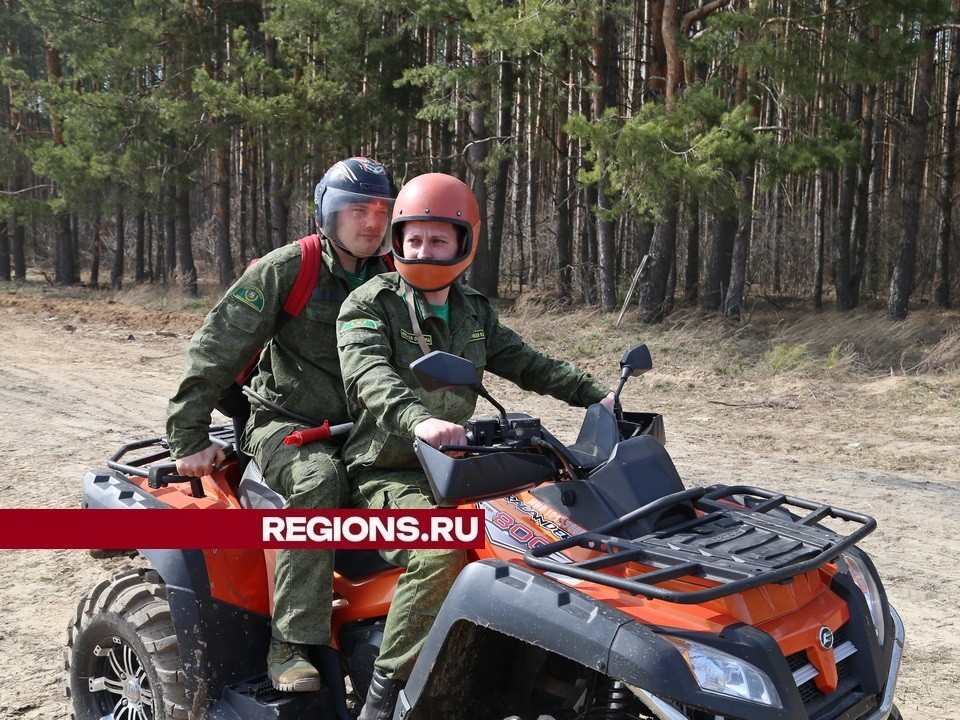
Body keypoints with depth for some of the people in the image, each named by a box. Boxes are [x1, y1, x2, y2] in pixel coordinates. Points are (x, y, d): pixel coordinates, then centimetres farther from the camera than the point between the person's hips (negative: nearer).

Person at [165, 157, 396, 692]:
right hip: (287, 424, -5)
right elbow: (216, 349, -8)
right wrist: (189, 437, -12)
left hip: (364, 429, 5)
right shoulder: (286, 268, -6)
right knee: (318, 479, -37)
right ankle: (293, 646, -31)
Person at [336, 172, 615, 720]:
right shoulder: (370, 305, -6)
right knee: (441, 549, -33)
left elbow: (525, 362, 20)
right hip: (388, 474, -6)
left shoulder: (473, 312, 14)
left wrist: (595, 393, 8)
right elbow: (370, 376, -24)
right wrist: (418, 419, -44)